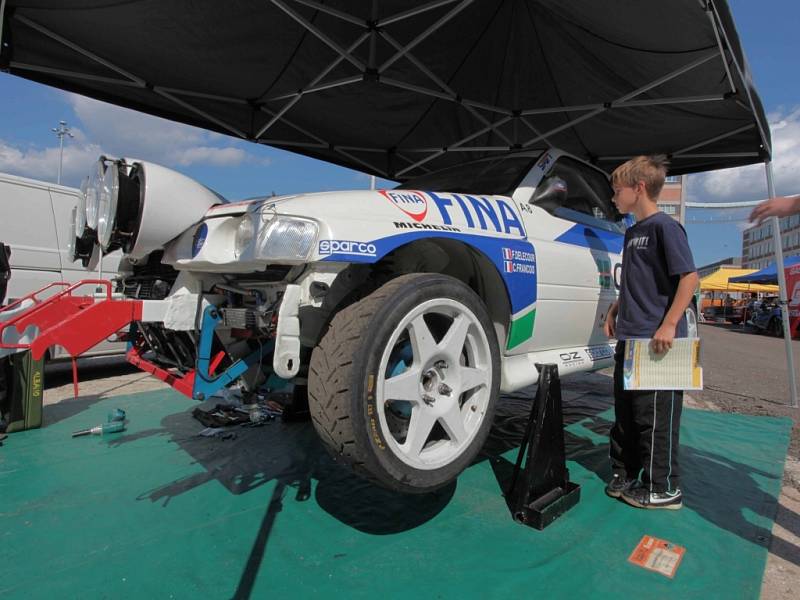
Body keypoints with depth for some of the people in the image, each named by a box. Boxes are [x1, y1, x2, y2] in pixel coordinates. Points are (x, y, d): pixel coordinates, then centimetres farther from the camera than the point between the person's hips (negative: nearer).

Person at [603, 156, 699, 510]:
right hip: (629, 339, 9)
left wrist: (669, 325, -21)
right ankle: (625, 474, 29)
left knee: (655, 417, 1)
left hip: (657, 342, -8)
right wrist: (614, 311, 16)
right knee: (625, 411, 15)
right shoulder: (632, 232, 16)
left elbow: (690, 277, -15)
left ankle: (664, 488, 16)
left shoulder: (665, 226, -9)